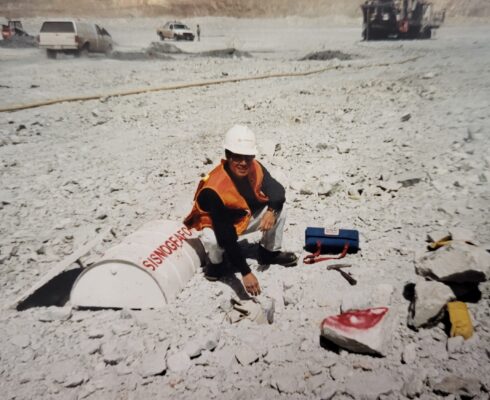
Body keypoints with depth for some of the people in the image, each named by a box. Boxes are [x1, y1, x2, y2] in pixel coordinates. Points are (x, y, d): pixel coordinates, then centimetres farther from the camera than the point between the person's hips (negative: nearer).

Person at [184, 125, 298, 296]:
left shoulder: (255, 168, -20)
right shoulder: (214, 189, -38)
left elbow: (278, 191, -9)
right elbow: (226, 237, -38)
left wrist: (271, 211, -32)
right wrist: (245, 273, -37)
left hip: (244, 218, 6)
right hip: (215, 225, -5)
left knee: (279, 207, -12)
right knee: (212, 239, -39)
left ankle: (269, 252, 10)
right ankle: (216, 263, -1)